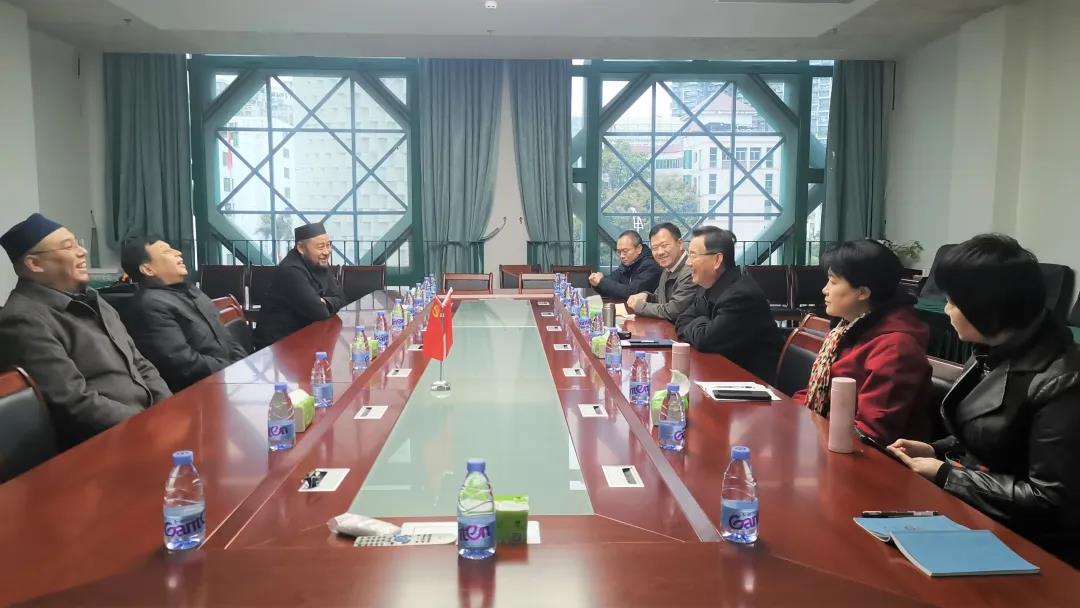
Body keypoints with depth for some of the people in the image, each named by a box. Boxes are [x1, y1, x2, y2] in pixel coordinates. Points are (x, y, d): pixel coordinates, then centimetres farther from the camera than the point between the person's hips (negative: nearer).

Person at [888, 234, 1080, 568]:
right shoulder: (993, 353, 4)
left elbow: (1051, 498, -21)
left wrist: (945, 475, -17)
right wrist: (936, 452, 1)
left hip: (1021, 544, -7)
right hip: (967, 508, 7)